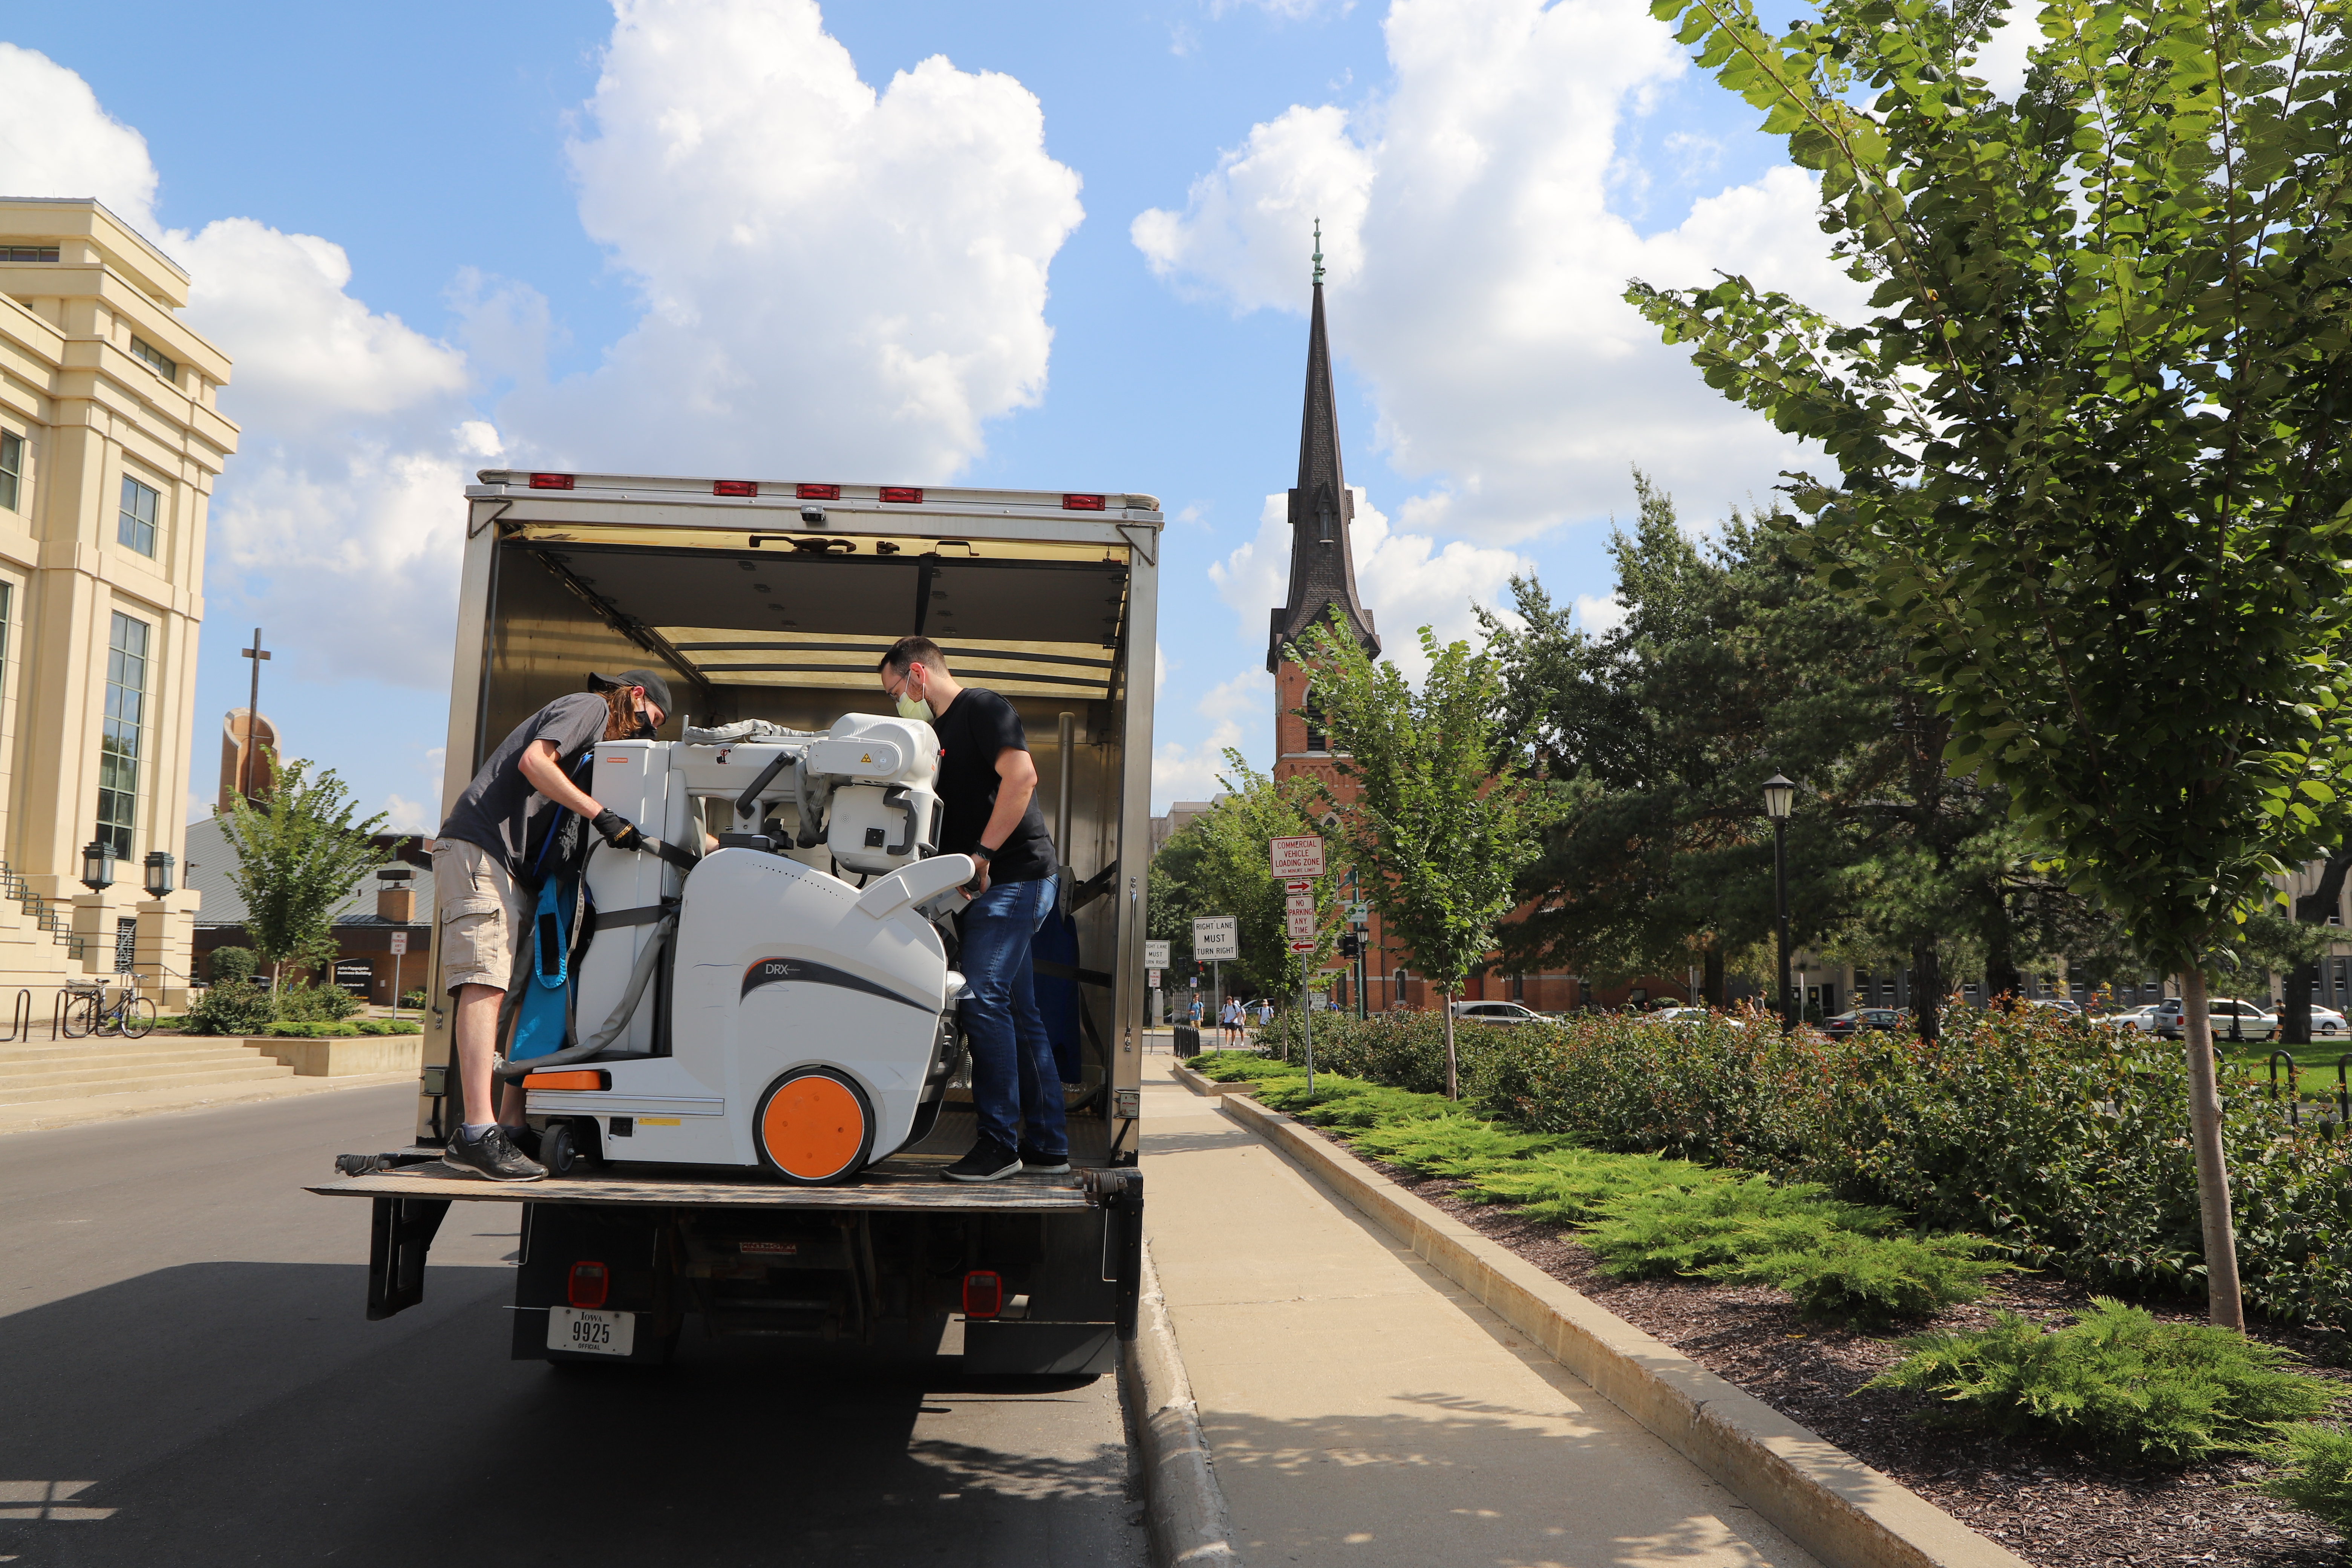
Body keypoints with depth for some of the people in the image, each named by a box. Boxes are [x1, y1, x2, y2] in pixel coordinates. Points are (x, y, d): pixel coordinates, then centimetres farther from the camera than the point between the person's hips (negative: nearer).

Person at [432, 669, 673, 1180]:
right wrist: (602, 816, -18)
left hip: (511, 866, 10)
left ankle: (511, 1126, 0)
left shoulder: (598, 735, 30)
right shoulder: (591, 705, 3)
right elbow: (534, 760, -14)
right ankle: (478, 1132, -27)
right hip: (478, 848, -10)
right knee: (485, 984, -19)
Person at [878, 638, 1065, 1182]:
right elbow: (946, 814, 26)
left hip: (1014, 876, -10)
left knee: (983, 998, -13)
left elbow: (1021, 775, -21)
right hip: (996, 886, 10)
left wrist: (981, 855, -21)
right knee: (1017, 1012, 10)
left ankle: (999, 1142, -8)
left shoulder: (981, 707, -7)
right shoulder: (944, 730, 22)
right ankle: (1047, 1144, 15)